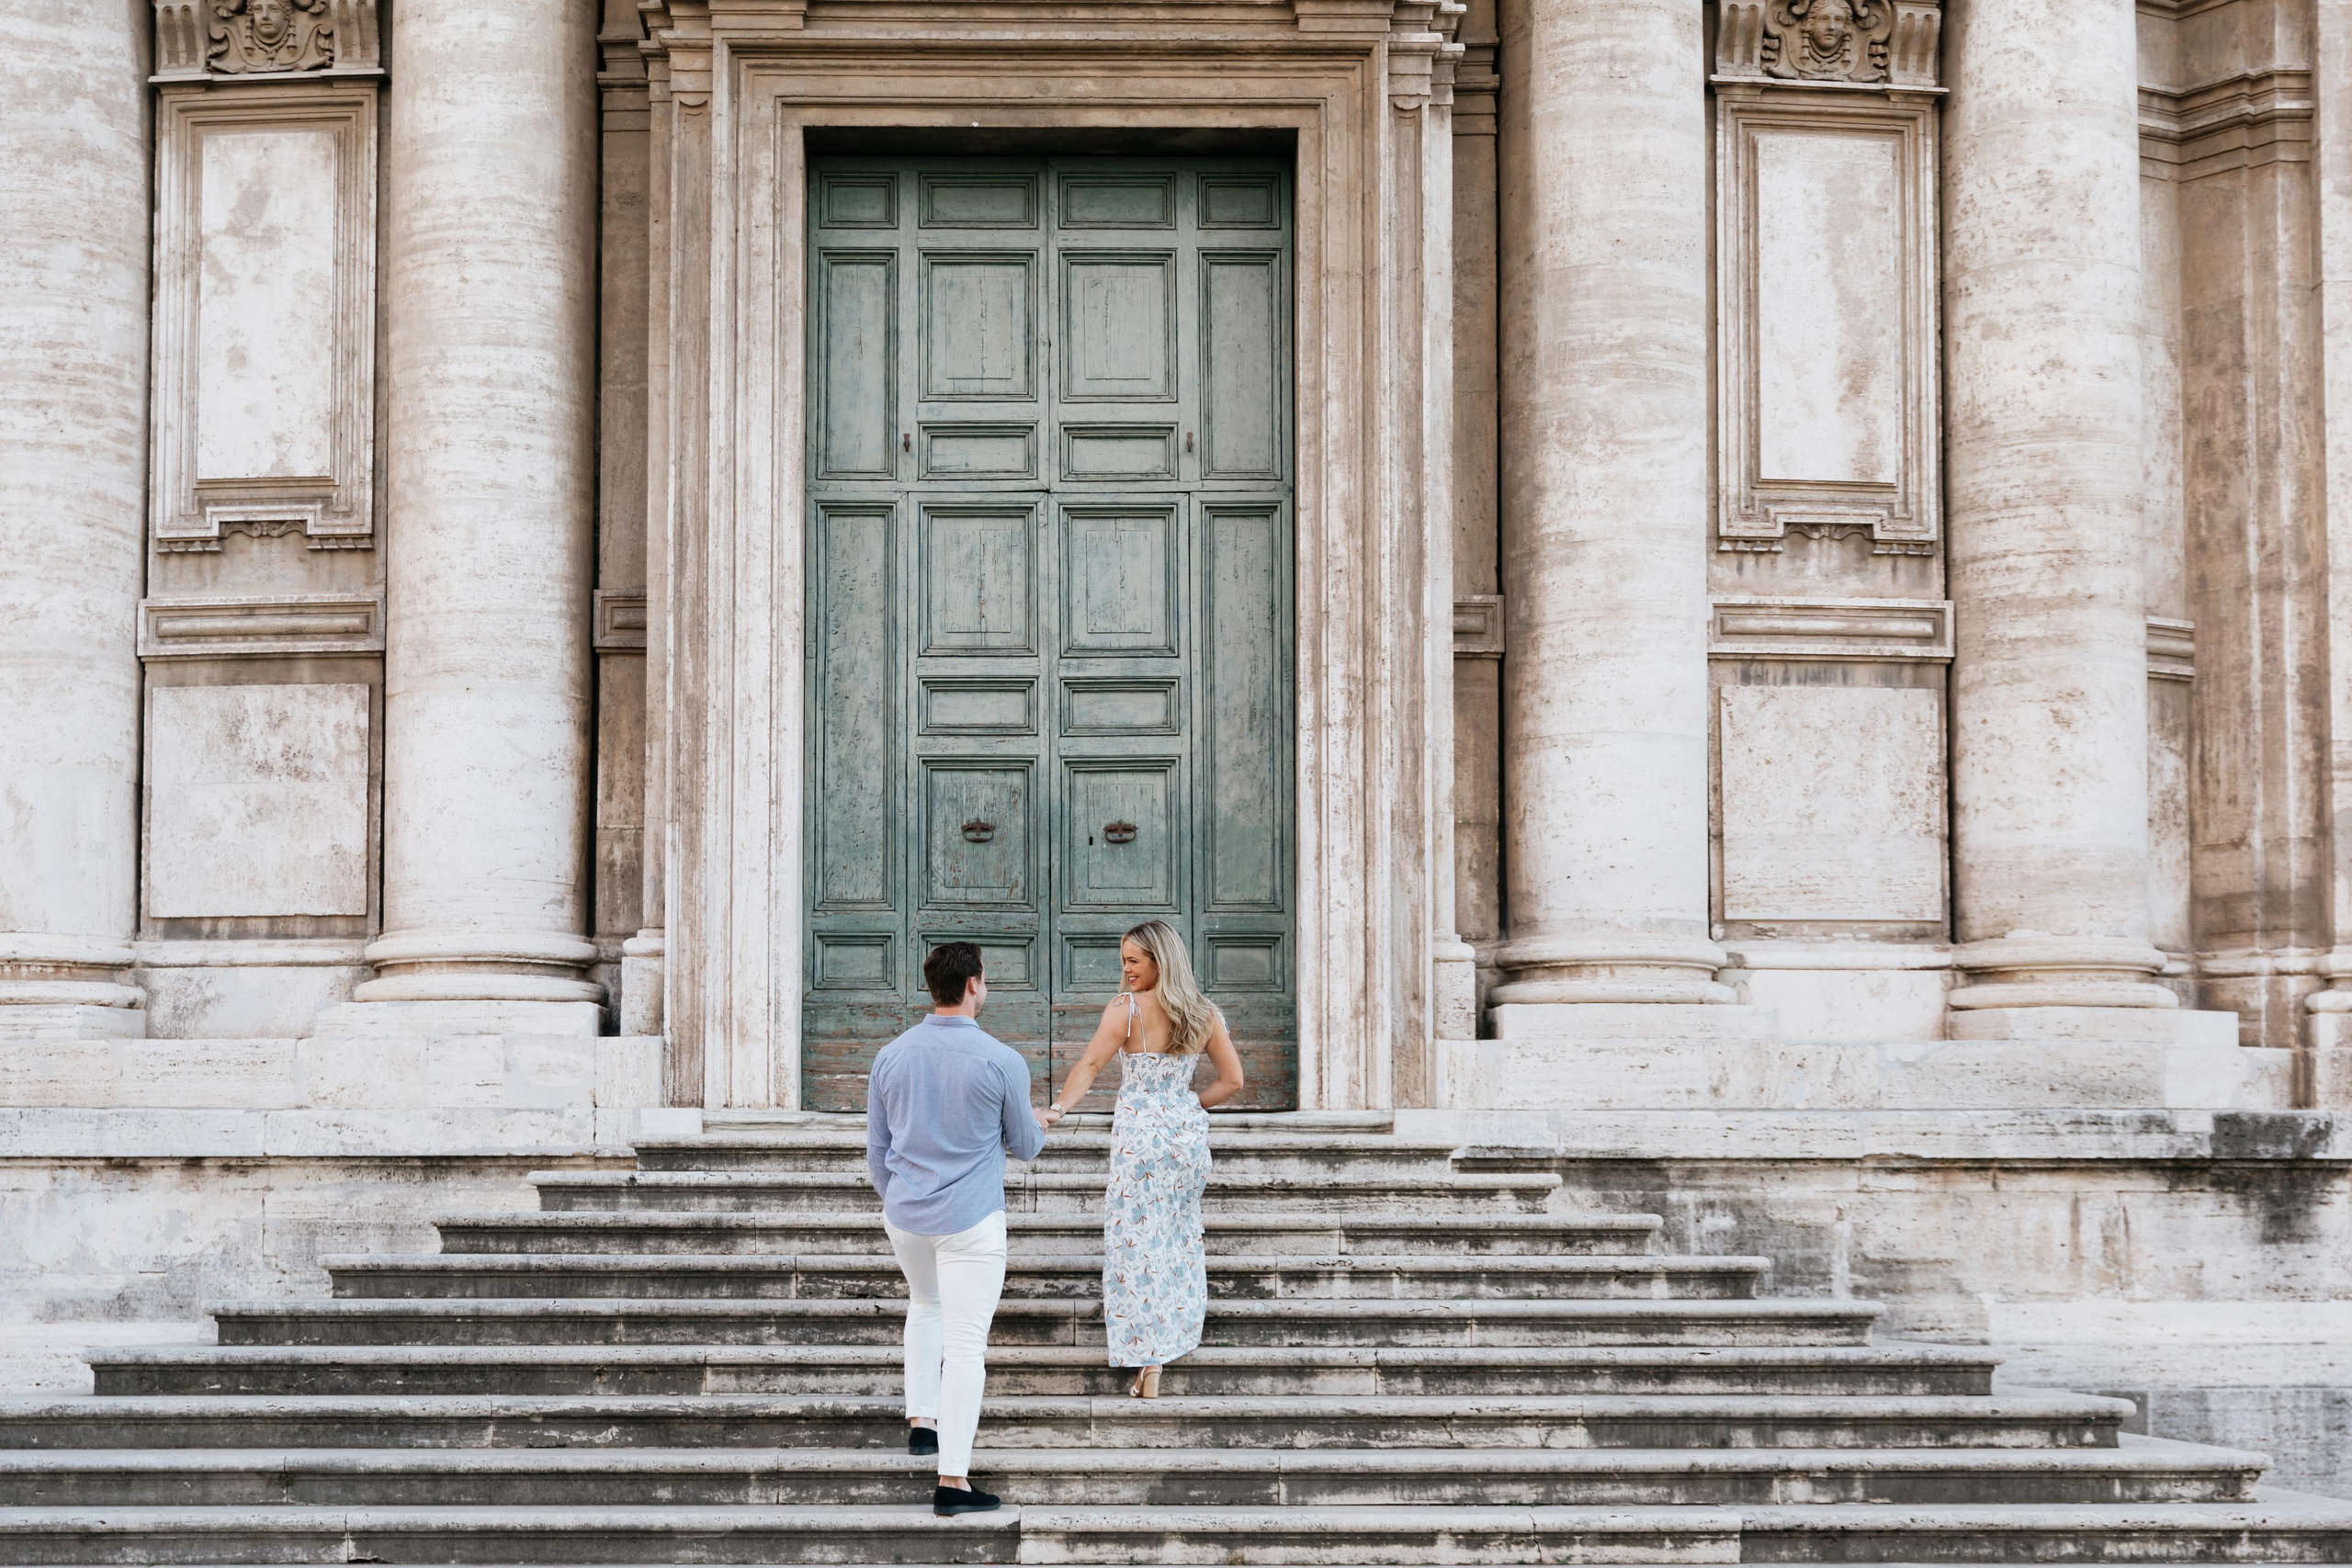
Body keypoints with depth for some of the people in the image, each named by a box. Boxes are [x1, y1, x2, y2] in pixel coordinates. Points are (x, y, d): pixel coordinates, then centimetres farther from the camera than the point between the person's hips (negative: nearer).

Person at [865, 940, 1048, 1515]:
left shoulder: (890, 1057, 0)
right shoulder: (1001, 1062, -12)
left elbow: (877, 1151, 9)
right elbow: (1024, 1146, 2)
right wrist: (1037, 1126, 25)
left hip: (904, 1215, 5)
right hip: (970, 1219, -5)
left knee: (925, 1306, 31)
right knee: (965, 1343, -3)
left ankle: (920, 1420, 27)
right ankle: (953, 1479, -5)